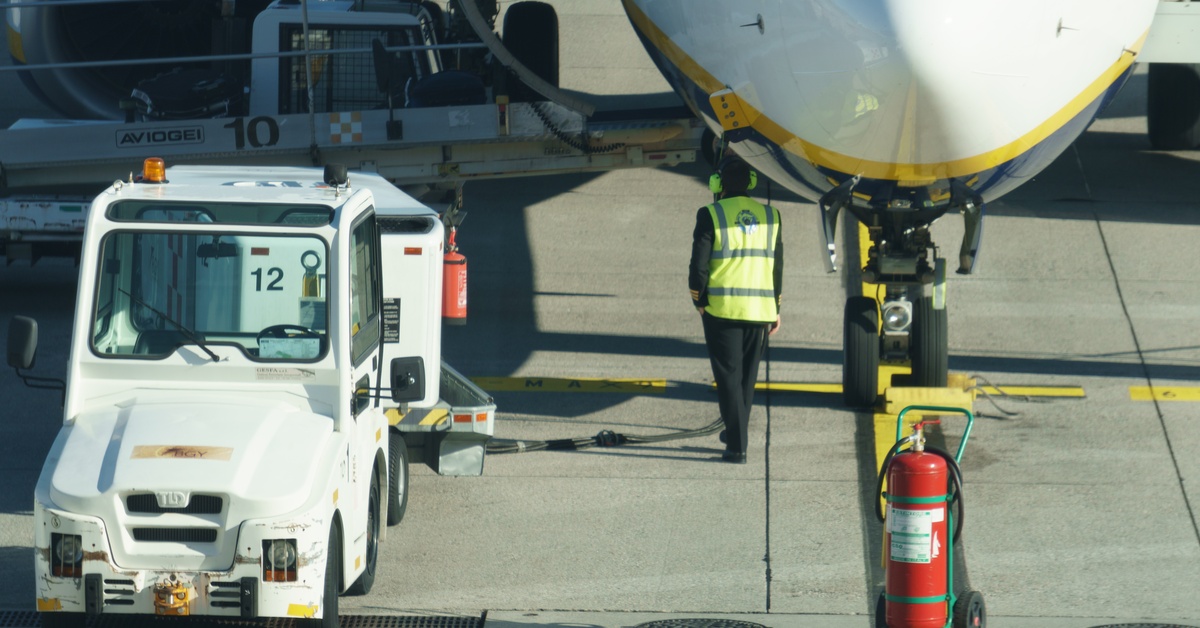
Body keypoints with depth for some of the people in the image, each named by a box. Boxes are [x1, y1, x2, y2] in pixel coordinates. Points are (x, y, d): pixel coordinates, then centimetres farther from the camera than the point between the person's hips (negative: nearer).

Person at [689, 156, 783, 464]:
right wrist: (776, 308, 17)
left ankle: (737, 446, -6)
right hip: (760, 310, 4)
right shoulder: (770, 216, 6)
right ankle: (735, 433, 28)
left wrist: (699, 301, 6)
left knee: (729, 376, -1)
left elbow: (699, 264, -8)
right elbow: (777, 265, 10)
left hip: (722, 309, -4)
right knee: (747, 376, 17)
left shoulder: (711, 215, -7)